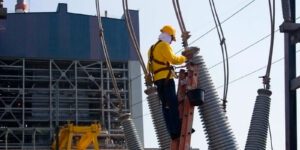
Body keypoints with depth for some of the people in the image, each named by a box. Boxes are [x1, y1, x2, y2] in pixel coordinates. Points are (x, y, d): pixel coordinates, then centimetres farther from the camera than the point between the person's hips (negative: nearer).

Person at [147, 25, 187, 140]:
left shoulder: (152, 48, 24)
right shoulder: (164, 46, -5)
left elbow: (150, 66, 24)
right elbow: (173, 59, -16)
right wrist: (184, 58, -2)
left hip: (157, 79, 9)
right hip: (166, 78, -9)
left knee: (165, 106, 5)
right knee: (173, 103, -12)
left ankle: (172, 131, 0)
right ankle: (177, 129, -20)